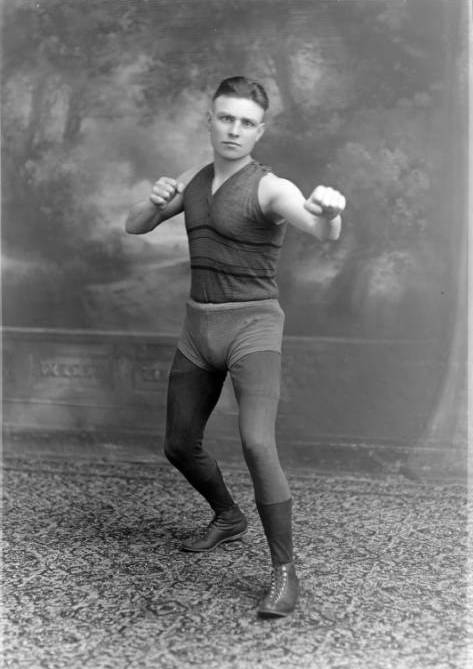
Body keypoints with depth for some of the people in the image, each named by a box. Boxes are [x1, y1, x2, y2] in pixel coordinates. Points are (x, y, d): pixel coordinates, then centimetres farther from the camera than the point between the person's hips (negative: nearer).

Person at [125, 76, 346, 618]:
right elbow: (134, 226, 12)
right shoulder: (194, 180, 12)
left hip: (253, 330, -7)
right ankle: (228, 518, 42)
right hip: (199, 330, 7)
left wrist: (330, 208, -59)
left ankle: (284, 573, -12)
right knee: (179, 447, 15)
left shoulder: (271, 188, -12)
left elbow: (325, 232, -33)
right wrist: (157, 199, -13)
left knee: (257, 447, -25)